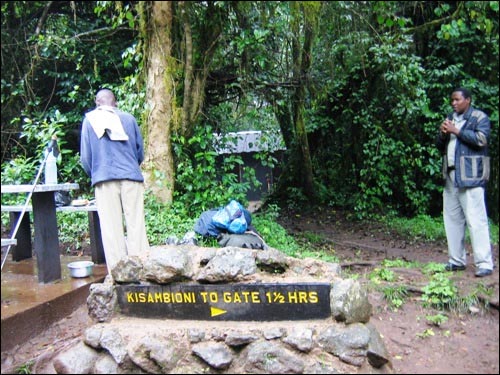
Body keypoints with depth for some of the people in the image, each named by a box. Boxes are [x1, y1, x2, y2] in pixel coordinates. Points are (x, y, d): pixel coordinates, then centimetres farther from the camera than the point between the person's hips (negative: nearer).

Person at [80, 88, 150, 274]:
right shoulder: (128, 118, 11)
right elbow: (140, 151, 14)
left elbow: (85, 157, 9)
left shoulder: (89, 120, 10)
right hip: (131, 177, 1)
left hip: (104, 179, 0)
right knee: (136, 224, 1)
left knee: (111, 228, 1)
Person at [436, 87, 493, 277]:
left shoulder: (479, 117, 2)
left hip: (470, 176, -7)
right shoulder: (450, 118, 22)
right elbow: (440, 147, 21)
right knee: (452, 218, 7)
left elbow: (481, 139, -15)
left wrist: (456, 131, -13)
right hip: (451, 176, 7)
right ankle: (456, 260, 15)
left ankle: (484, 263, -7)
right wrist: (443, 134, 1)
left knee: (476, 219, -11)